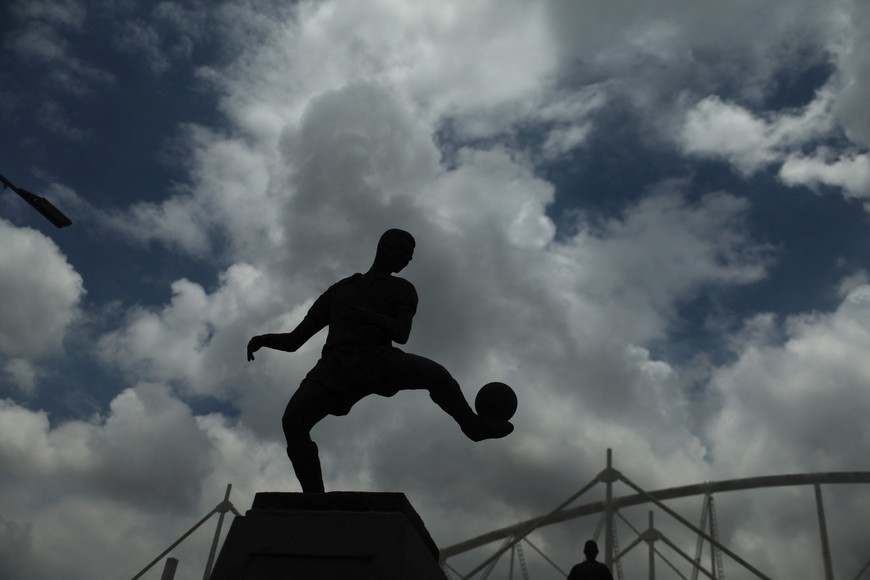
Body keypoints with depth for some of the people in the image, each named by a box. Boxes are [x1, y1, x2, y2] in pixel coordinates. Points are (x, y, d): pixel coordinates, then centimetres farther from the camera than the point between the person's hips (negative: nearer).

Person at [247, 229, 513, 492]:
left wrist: (369, 316, -12)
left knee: (435, 373, -28)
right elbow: (294, 340, 23)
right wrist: (265, 339, 3)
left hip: (377, 358, -1)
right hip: (337, 363, 1)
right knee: (293, 420, -27)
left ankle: (472, 424, 0)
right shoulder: (339, 289, 27)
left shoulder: (402, 289, 24)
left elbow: (402, 334, 4)